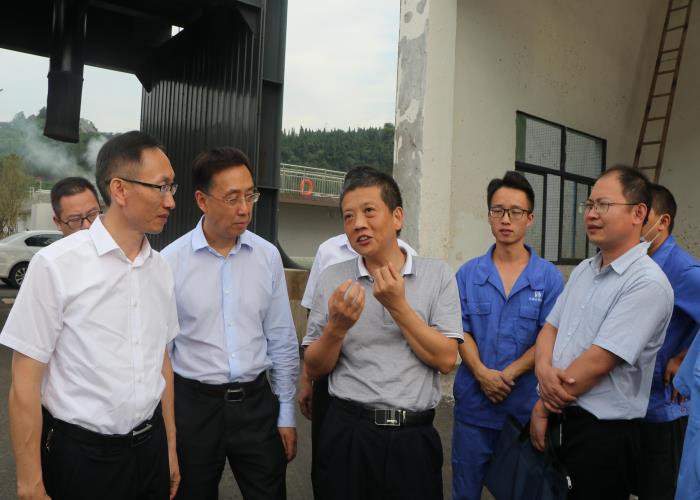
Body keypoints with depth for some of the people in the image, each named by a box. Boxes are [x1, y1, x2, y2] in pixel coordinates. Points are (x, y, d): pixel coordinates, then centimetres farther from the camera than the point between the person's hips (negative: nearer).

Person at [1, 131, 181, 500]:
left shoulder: (160, 268, 0)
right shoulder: (56, 265, -15)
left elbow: (161, 362, 8)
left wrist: (170, 448, 11)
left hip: (150, 448, 5)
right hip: (79, 455, -4)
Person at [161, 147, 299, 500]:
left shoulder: (268, 256, -3)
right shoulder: (170, 261, -9)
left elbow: (282, 341, 3)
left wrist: (286, 415, 5)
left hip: (257, 402, 2)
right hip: (193, 404, -1)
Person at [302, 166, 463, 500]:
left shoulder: (438, 275, -2)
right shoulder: (331, 280, 0)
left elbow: (446, 360, -7)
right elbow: (314, 369, 2)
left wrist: (398, 305, -15)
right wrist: (337, 327, -16)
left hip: (414, 436, 0)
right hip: (347, 433, 1)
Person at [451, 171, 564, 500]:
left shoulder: (549, 277, -1)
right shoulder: (468, 274, 2)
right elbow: (460, 331, -2)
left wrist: (509, 374, -17)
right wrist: (482, 373, -17)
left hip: (527, 403, -1)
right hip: (473, 402, 1)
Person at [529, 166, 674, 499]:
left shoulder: (647, 283, -18)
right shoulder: (583, 271, 9)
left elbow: (597, 362, -21)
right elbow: (550, 327, 9)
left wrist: (543, 408, -11)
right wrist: (543, 368, -13)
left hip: (603, 434, -7)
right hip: (558, 421, 7)